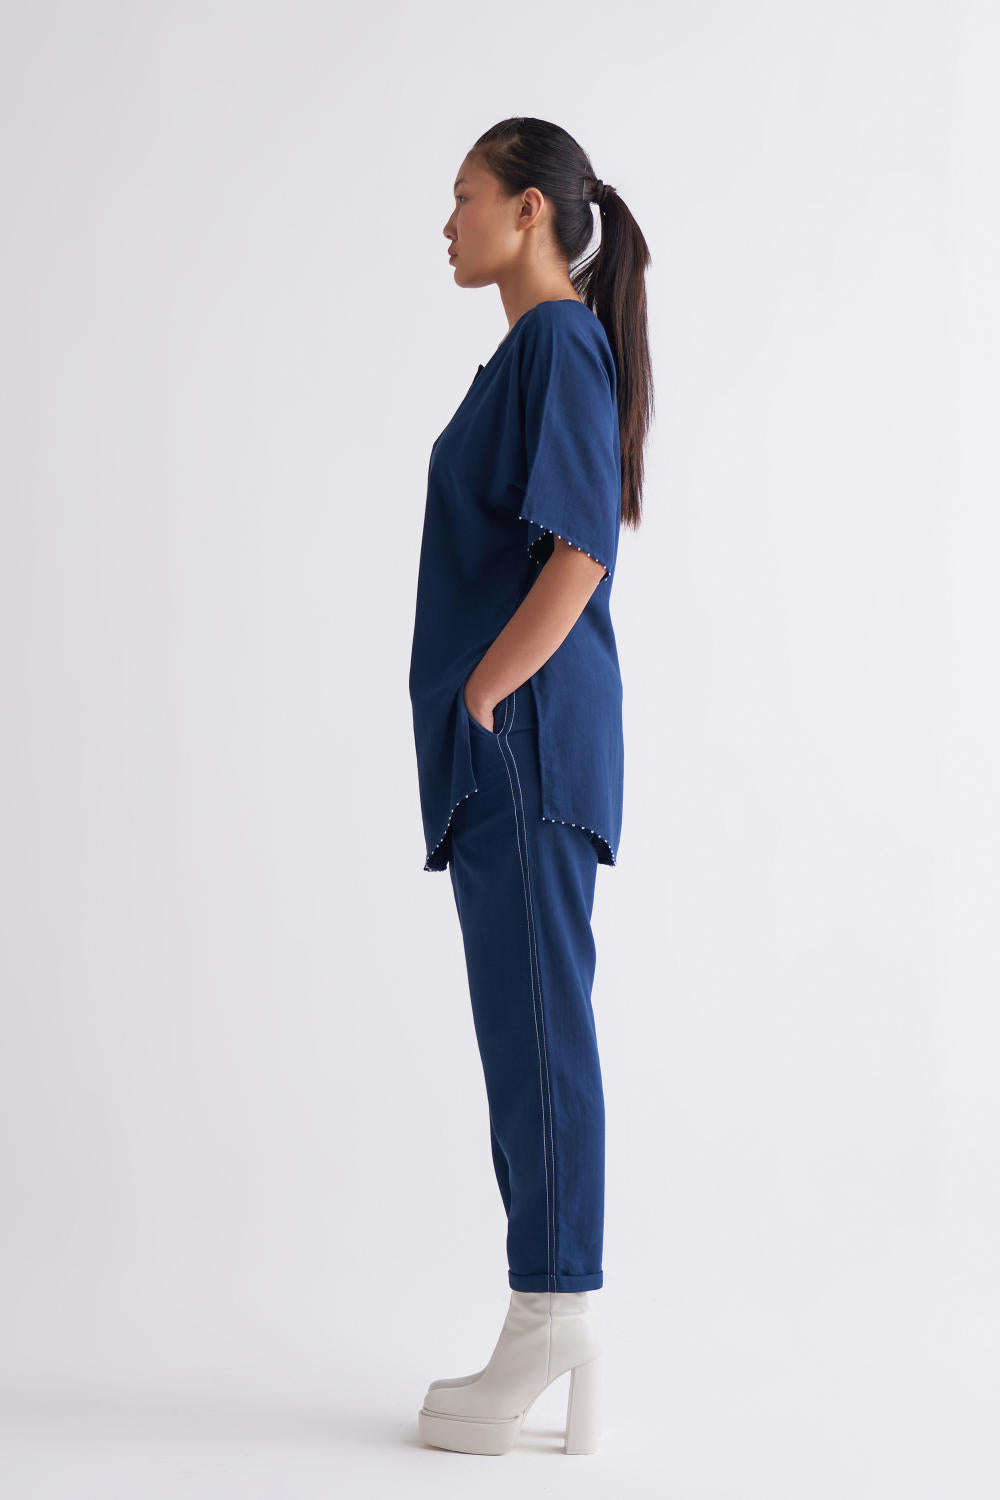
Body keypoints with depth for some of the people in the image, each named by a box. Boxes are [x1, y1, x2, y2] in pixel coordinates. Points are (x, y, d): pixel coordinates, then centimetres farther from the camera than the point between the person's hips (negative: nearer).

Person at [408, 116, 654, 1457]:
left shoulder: (562, 343, -9)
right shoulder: (535, 352, 20)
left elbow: (578, 555, -18)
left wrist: (483, 696, -16)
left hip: (525, 730, -10)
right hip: (503, 743, 10)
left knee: (538, 1021, -7)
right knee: (529, 1026, 10)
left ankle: (550, 1327, -1)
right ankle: (565, 1344, 16)